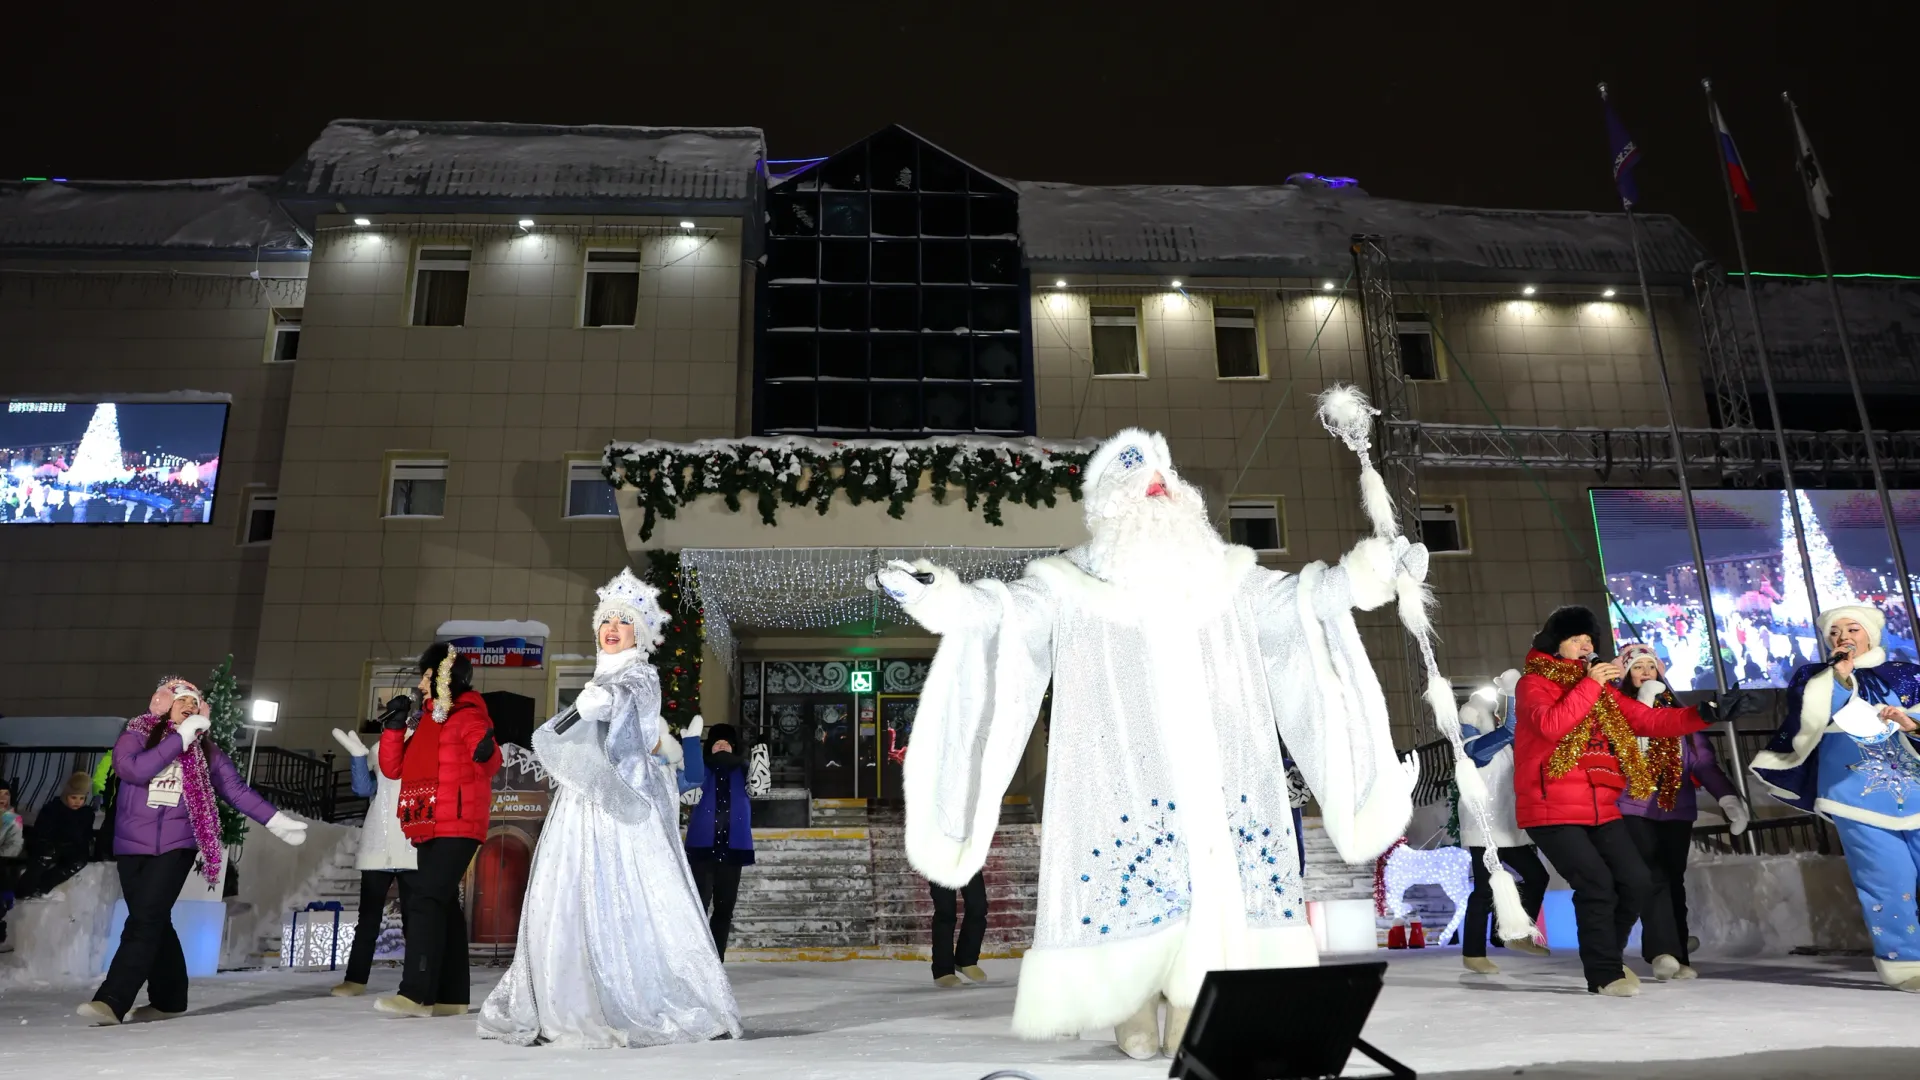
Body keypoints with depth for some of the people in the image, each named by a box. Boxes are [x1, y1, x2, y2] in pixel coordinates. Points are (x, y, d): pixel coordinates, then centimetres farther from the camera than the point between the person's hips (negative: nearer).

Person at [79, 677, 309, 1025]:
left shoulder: (205, 750, 8)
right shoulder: (136, 737, 5)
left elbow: (237, 790, 8)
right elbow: (133, 769, -16)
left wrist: (276, 821, 2)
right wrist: (180, 738, -16)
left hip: (176, 846, -1)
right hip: (133, 846, 1)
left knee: (145, 922, -14)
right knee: (155, 923, 7)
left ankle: (111, 1001, -17)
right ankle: (168, 999, 20)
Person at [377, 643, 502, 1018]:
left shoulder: (467, 716, -7)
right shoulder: (422, 720, 18)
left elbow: (489, 764, -17)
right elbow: (393, 769, 18)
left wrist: (487, 753, -40)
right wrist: (393, 729, 6)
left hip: (456, 827, -9)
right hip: (429, 829, 9)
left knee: (425, 900, -15)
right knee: (443, 904, 11)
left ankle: (416, 993, -16)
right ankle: (452, 997, 17)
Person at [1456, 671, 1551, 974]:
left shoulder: (1500, 745, 15)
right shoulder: (1475, 746, -12)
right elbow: (1512, 730, -25)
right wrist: (1510, 692, -24)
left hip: (1507, 829, 9)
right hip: (1483, 830, -9)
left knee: (1536, 876, 13)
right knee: (1486, 890, -10)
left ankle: (1518, 937, 27)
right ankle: (1473, 954, -2)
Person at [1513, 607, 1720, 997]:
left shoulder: (1601, 688, 16)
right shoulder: (1533, 683, -4)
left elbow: (1649, 719, 8)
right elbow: (1552, 726, -23)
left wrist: (1702, 714, -4)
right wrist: (1588, 684, -19)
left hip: (1600, 809, 7)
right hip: (1551, 810, -7)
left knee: (1637, 881, 4)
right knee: (1597, 884, -13)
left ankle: (1605, 956, 25)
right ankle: (1604, 973, 3)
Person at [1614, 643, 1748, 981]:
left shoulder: (1677, 711, 15)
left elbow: (1703, 761, 9)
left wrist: (1727, 796, -5)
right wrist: (1644, 700, -15)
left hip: (1677, 810, 4)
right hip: (1635, 809, -4)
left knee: (1673, 880, 5)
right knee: (1653, 878, -17)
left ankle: (1679, 956, 10)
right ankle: (1663, 953, -23)